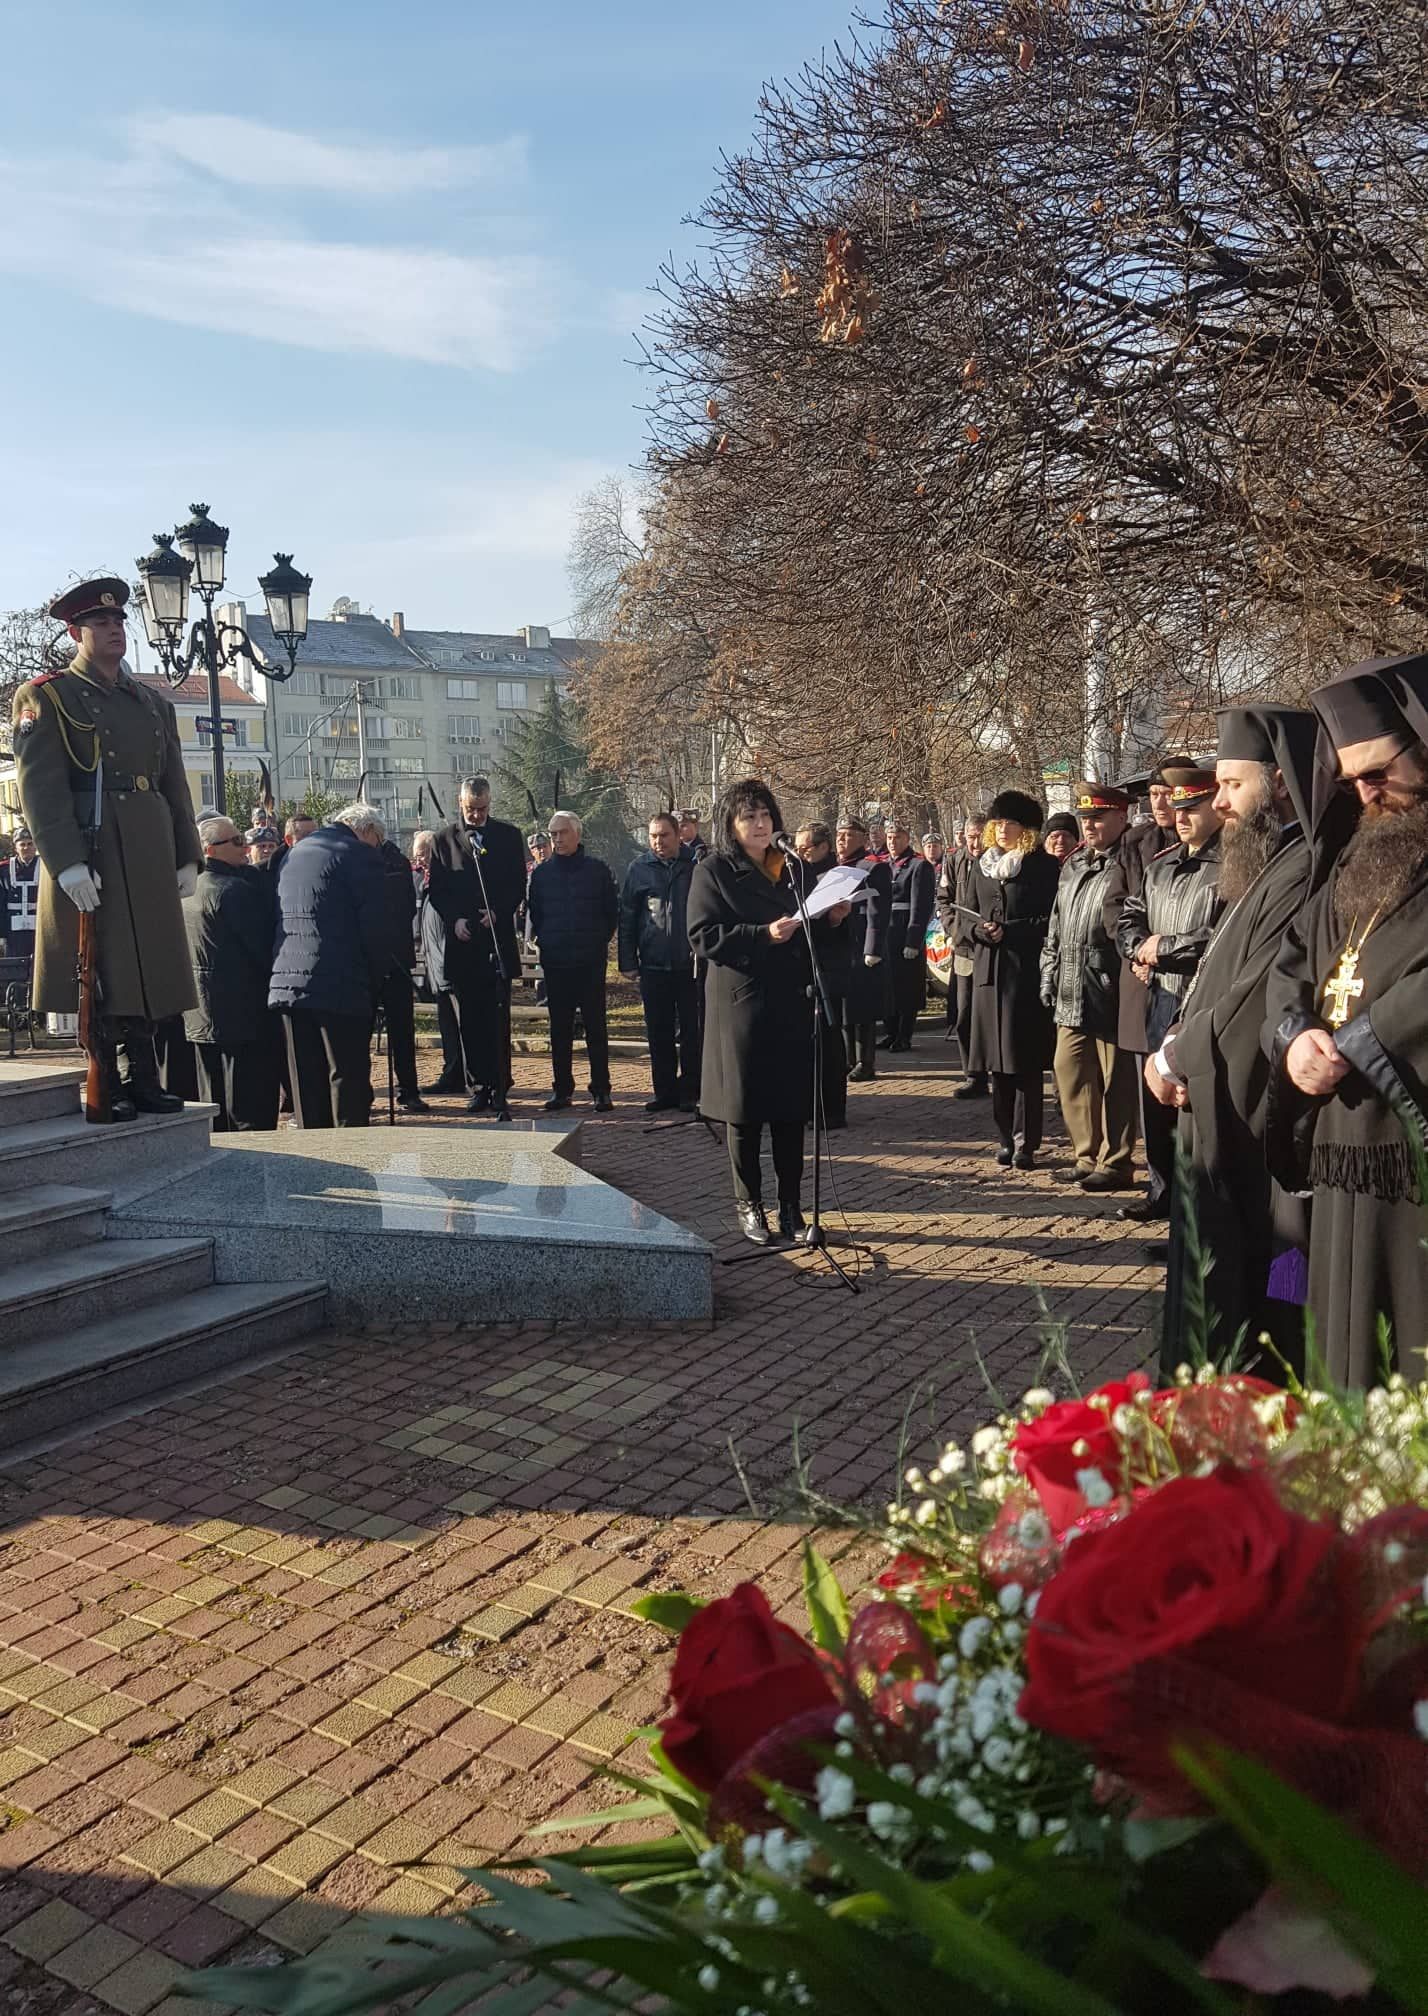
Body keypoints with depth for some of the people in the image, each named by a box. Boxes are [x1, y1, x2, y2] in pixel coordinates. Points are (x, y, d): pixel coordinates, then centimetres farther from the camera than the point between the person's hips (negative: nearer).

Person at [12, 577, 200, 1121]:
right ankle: (105, 1087, 5)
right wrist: (67, 864, -18)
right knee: (96, 973, -3)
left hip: (151, 857, 6)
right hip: (87, 856, -6)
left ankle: (144, 1080, 17)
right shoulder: (46, 697, 0)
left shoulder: (155, 704, 18)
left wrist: (188, 857, 10)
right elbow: (40, 787, -9)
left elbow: (175, 787, 18)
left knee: (147, 968, 8)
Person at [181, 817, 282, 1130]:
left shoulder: (186, 891, 11)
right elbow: (261, 944, -16)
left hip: (201, 1018, 9)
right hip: (246, 1013, -9)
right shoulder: (233, 889, -16)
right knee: (253, 1114, -3)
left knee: (214, 1108, 15)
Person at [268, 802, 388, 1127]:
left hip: (286, 984, 7)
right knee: (349, 1079, -1)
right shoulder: (360, 855, -4)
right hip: (339, 987, -7)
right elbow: (376, 928, -9)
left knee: (307, 1084, 10)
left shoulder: (294, 855, 20)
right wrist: (374, 984, 4)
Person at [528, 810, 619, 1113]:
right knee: (559, 1028, 7)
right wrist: (544, 941, 5)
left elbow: (612, 912, 7)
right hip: (555, 963, 2)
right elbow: (534, 915, 14)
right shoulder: (541, 873, 7)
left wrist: (600, 941, 2)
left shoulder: (597, 870, 2)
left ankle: (601, 1090, 5)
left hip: (591, 962, -2)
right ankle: (561, 1088, 14)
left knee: (596, 1026, 0)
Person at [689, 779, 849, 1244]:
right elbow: (703, 936, -11)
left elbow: (814, 932, 20)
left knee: (791, 1109, 6)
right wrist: (764, 935, -21)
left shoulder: (796, 868, 14)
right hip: (741, 1004, -4)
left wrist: (831, 918, -3)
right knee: (745, 1109, 3)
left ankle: (791, 1206, 16)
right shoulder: (714, 870, -1)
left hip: (792, 1003, 4)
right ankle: (749, 1205, 16)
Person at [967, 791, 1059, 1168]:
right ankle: (1006, 1140, 15)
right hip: (989, 971, 5)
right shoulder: (982, 865, 14)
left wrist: (1009, 932, -14)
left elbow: (1053, 921, -7)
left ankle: (1025, 1144, 1)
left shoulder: (1044, 866, -1)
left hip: (1028, 973, -5)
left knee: (1025, 1062, -4)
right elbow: (968, 916, 17)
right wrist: (980, 931, -4)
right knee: (996, 1062, 6)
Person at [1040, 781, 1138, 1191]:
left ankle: (1114, 1164, 12)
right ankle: (1087, 1156, 24)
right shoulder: (1073, 866, 17)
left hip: (1110, 994, -8)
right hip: (1071, 995, 8)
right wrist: (1049, 977, 15)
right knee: (1070, 1073, 11)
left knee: (1115, 1080, 2)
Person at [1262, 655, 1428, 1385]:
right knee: (1348, 1361, 14)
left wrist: (1352, 1048, -13)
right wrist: (1293, 1034, -3)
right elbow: (1292, 957, 16)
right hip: (1346, 1140, 7)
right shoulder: (1360, 847, 18)